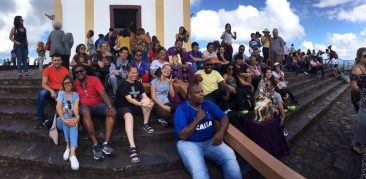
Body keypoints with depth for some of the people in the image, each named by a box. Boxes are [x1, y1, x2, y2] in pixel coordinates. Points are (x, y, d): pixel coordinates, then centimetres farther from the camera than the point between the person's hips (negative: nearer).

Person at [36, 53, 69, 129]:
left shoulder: (65, 71, -5)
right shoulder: (47, 70, -3)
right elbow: (43, 84, -12)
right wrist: (51, 91, -31)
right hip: (51, 91, 1)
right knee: (42, 93, -31)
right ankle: (40, 119, -24)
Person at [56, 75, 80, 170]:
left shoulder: (75, 95, 11)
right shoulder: (61, 93, 7)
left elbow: (76, 107, -8)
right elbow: (58, 107, -11)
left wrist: (77, 117, -31)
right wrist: (64, 119, -30)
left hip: (73, 119, 0)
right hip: (62, 119, 0)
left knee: (73, 122, -35)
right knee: (67, 115, -35)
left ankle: (72, 152, -51)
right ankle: (69, 146, -33)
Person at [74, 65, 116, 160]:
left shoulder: (94, 79, 1)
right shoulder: (75, 83, 8)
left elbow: (103, 94, -10)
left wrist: (110, 106, -25)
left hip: (98, 105, 1)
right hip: (85, 106, 0)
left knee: (112, 112, -27)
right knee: (85, 112, -37)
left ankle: (106, 143, -34)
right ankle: (96, 145, -40)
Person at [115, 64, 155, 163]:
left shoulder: (138, 83, 6)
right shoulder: (123, 85, -13)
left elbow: (145, 96, -5)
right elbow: (129, 99, -24)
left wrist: (147, 101, -30)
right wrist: (142, 104, -38)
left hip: (134, 106, 6)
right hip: (122, 107, -6)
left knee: (148, 102, -20)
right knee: (129, 116, -40)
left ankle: (146, 124, -9)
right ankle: (132, 147, -55)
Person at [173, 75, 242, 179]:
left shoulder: (208, 104, 7)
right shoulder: (181, 109, -9)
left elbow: (224, 117, 7)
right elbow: (182, 135, -15)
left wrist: (220, 132, -12)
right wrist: (197, 120, -18)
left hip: (210, 141, 4)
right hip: (189, 143, -4)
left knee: (230, 156, -22)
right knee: (197, 169, -33)